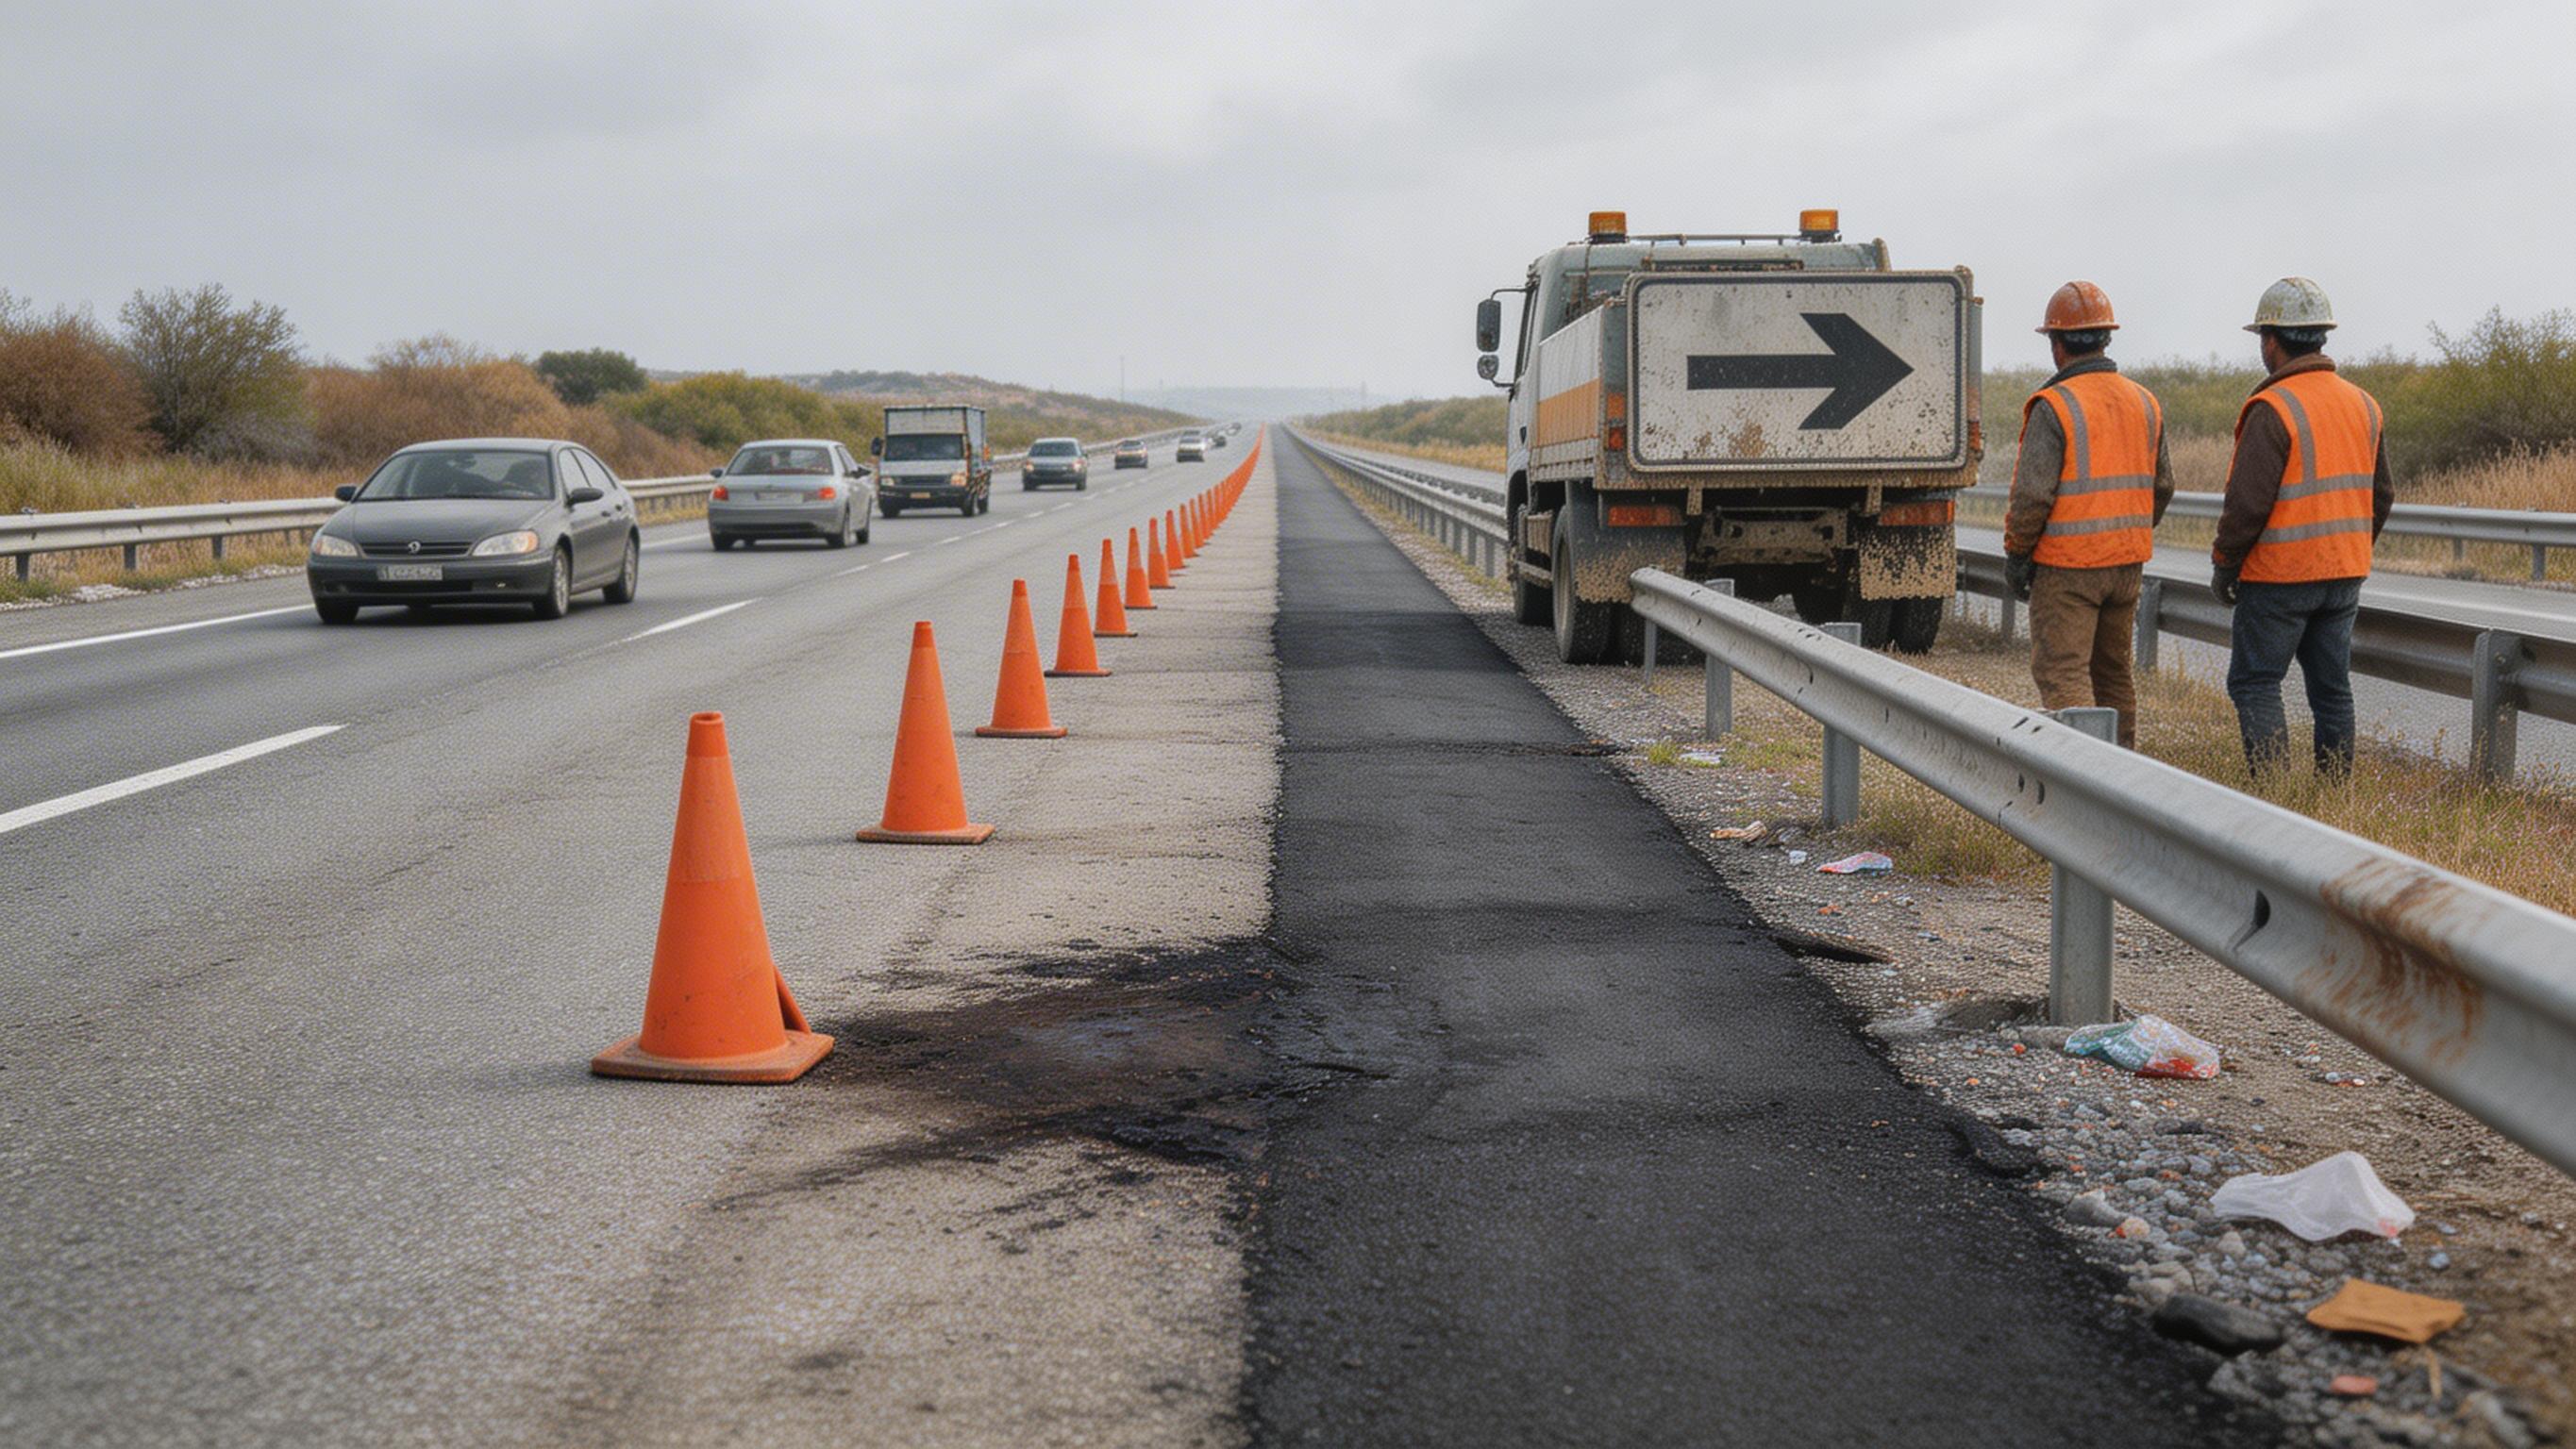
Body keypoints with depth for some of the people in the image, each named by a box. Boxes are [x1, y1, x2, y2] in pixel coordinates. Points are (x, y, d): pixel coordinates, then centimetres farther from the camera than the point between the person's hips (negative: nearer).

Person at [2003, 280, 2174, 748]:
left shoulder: (2054, 405, -14)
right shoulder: (2144, 403, 8)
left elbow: (2032, 494, -17)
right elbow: (2162, 486, 13)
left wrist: (2016, 554, -6)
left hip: (2067, 565, -7)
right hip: (2128, 561, 7)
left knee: (2061, 672, -5)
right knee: (2113, 671, 17)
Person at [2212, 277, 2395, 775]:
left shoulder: (2273, 410, -15)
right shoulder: (2362, 405, 8)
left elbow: (2247, 502, -18)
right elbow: (2381, 495, 14)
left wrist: (2223, 565, -6)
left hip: (2280, 577, -7)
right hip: (2345, 575, 7)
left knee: (2254, 684, 1)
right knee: (2332, 688, 11)